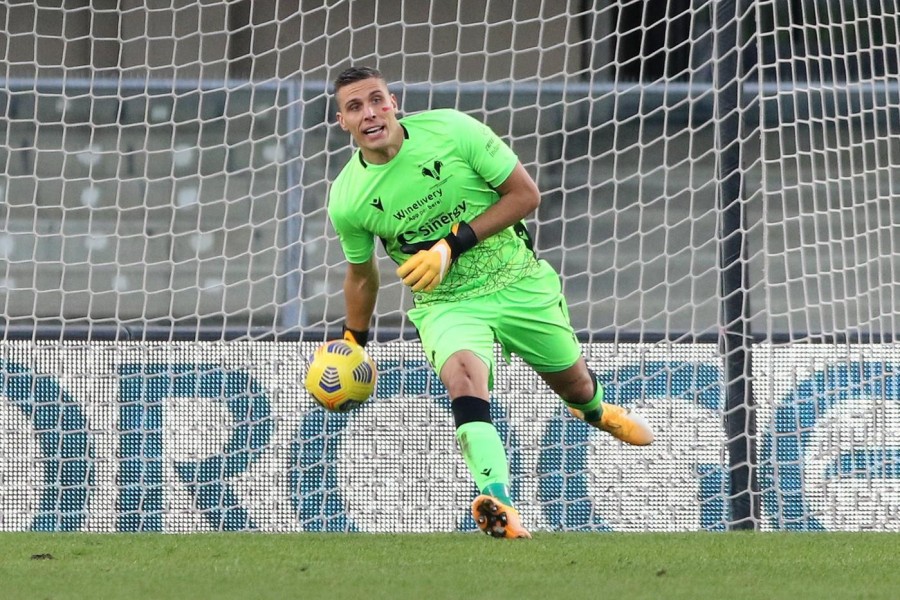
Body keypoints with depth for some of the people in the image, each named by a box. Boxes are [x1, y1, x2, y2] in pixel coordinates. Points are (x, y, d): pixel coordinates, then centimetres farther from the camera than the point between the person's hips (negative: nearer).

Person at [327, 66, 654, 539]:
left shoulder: (451, 129, -18)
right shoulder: (346, 201, -12)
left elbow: (525, 194, -13)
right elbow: (362, 273, 8)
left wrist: (453, 244, -21)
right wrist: (353, 339, 16)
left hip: (519, 282, 1)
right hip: (445, 304, -1)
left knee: (572, 381, 20)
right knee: (462, 374, -34)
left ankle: (596, 412, 60)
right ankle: (497, 503, -50)